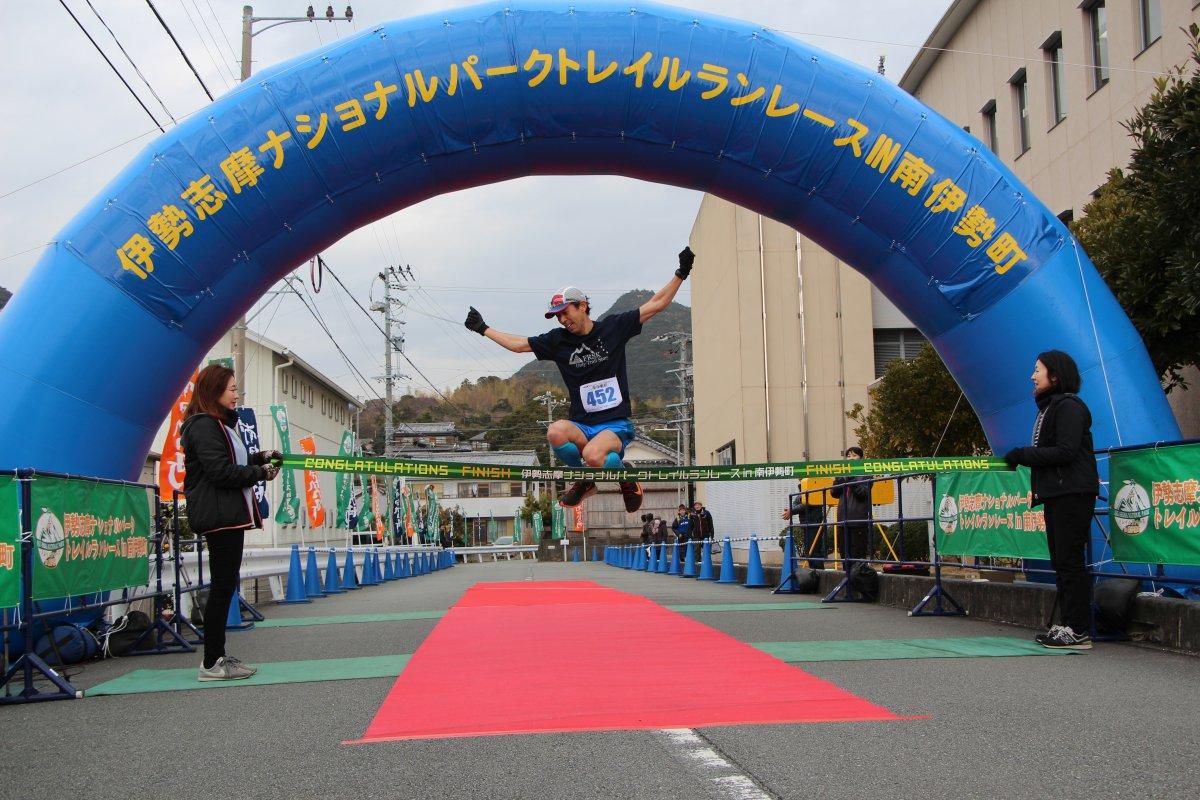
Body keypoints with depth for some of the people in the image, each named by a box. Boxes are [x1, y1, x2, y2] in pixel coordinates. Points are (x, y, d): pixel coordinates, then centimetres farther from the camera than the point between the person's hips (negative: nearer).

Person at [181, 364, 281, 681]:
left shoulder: (219, 424, 19)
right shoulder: (204, 426, -13)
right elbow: (220, 472, -20)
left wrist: (261, 457, 9)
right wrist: (260, 472, -11)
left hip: (229, 517, 11)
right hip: (219, 517, -11)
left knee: (224, 587, 12)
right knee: (222, 587, -8)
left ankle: (217, 657, 18)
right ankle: (212, 664, -4)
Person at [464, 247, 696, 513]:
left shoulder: (613, 326, 3)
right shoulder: (558, 340, 10)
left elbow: (657, 303, 5)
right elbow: (518, 344, 21)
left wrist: (681, 273, 0)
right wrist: (483, 329, 25)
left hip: (616, 424, -3)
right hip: (581, 425, 4)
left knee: (593, 455, -36)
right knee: (556, 432, -33)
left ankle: (626, 478, 0)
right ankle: (586, 479, -2)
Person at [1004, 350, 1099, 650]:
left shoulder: (1069, 406, -11)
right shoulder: (1049, 407, 20)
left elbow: (1065, 451, -20)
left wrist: (1022, 455, -14)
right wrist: (1021, 457, 5)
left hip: (1073, 494, -10)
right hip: (1055, 495, 10)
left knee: (1070, 561, -9)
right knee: (1060, 562, 11)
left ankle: (1079, 632, -6)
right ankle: (1068, 625, 16)